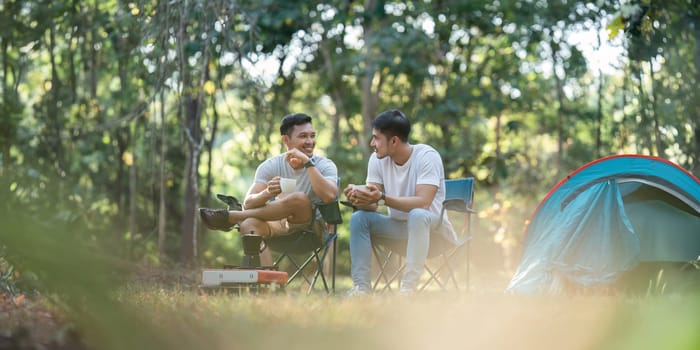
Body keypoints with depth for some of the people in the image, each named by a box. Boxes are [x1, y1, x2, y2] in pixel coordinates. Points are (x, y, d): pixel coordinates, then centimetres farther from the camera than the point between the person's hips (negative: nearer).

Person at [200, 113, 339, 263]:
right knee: (249, 224, -31)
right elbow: (248, 204, -11)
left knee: (299, 198, -33)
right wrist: (267, 193, -33)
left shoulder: (325, 165, -5)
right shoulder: (270, 166, 0)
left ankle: (230, 217, -18)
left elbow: (329, 196, -27)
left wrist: (308, 162, -26)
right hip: (278, 225, 2)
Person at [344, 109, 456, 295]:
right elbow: (372, 204, -8)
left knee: (417, 215, -37)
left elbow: (423, 203, -31)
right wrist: (359, 197, -33)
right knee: (359, 218, -16)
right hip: (398, 224, 6)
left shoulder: (426, 156, -20)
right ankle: (361, 288, -20)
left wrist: (382, 198, -41)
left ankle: (408, 289, -37)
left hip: (431, 224, -6)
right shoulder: (377, 159, -3)